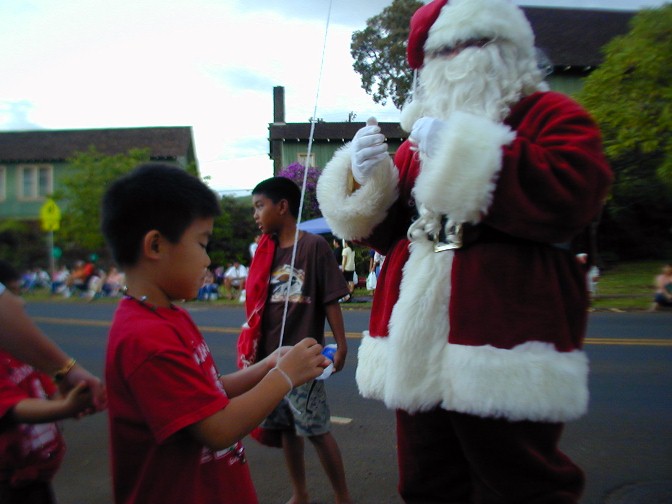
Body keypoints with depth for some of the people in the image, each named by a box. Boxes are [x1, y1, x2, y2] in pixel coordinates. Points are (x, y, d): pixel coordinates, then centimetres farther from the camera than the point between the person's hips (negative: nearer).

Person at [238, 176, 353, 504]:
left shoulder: (314, 245, -9)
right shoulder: (265, 251, 8)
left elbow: (331, 301, -9)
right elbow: (257, 305, 12)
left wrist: (341, 346, -12)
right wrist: (251, 349, 12)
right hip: (269, 356, 6)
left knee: (316, 430, 1)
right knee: (285, 428, 14)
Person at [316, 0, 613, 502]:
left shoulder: (551, 115, 3)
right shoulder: (422, 138, 19)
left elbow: (571, 197, -18)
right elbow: (385, 230, 19)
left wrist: (461, 153, -17)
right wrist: (367, 180, -1)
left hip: (503, 348, -6)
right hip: (417, 347, 6)